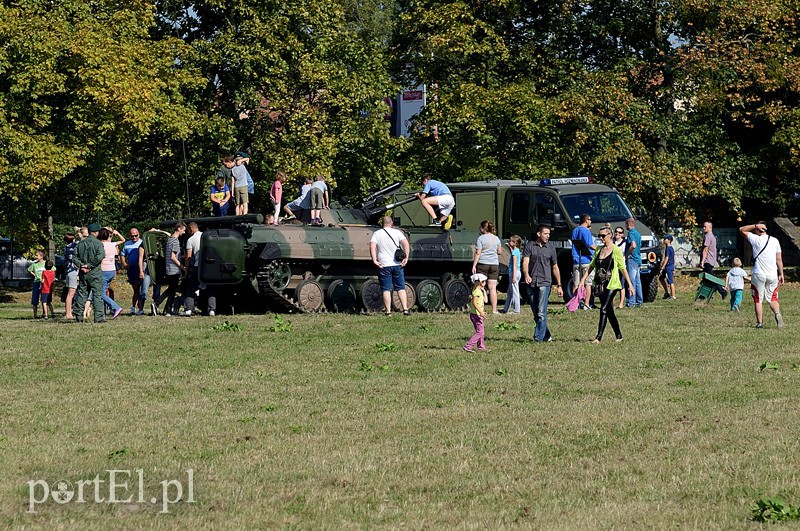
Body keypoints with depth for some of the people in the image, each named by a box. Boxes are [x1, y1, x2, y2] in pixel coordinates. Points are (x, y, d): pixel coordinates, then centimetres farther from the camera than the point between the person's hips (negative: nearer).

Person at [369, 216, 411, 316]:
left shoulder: (377, 234, 3)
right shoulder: (397, 232, 5)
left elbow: (372, 246, -11)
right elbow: (406, 243, -8)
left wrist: (374, 260, -12)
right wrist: (406, 258, -7)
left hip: (383, 265, -1)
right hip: (397, 264, 1)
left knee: (386, 289, 2)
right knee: (401, 288, 8)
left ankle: (388, 311, -2)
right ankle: (405, 309, 1)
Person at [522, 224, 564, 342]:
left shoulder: (551, 248, 7)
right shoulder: (530, 245, 3)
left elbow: (555, 268, 14)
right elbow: (525, 262, -7)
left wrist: (559, 286, 11)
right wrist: (526, 275, -27)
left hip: (544, 283, -1)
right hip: (531, 283, 1)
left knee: (541, 313, -13)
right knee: (536, 314, 8)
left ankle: (538, 338, -14)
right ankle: (546, 335, 21)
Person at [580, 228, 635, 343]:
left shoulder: (616, 250, -5)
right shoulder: (598, 250, 12)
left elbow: (623, 268, -4)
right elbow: (591, 266, 15)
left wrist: (630, 284, -5)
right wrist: (582, 280, 8)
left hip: (611, 285, -6)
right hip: (600, 285, 6)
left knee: (604, 309, -14)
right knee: (609, 311, 11)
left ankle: (599, 337, -17)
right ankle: (619, 335, 21)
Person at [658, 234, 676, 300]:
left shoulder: (668, 249, -16)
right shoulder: (671, 248, 13)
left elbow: (666, 259, -20)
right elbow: (673, 259, 19)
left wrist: (661, 268, -19)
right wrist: (673, 269, 24)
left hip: (668, 267, -10)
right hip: (672, 266, 10)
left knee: (670, 282, -5)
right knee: (661, 278, 19)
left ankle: (673, 296, -2)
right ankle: (667, 292, 21)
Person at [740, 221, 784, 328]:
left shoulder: (756, 239, -5)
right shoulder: (775, 241, 5)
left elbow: (741, 230, 8)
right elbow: (779, 260, 6)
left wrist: (756, 226, 1)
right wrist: (781, 274, 12)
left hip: (758, 274, -3)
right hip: (773, 275, 3)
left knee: (758, 300, 7)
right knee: (772, 298, 11)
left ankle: (760, 323, 5)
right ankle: (777, 313, -17)